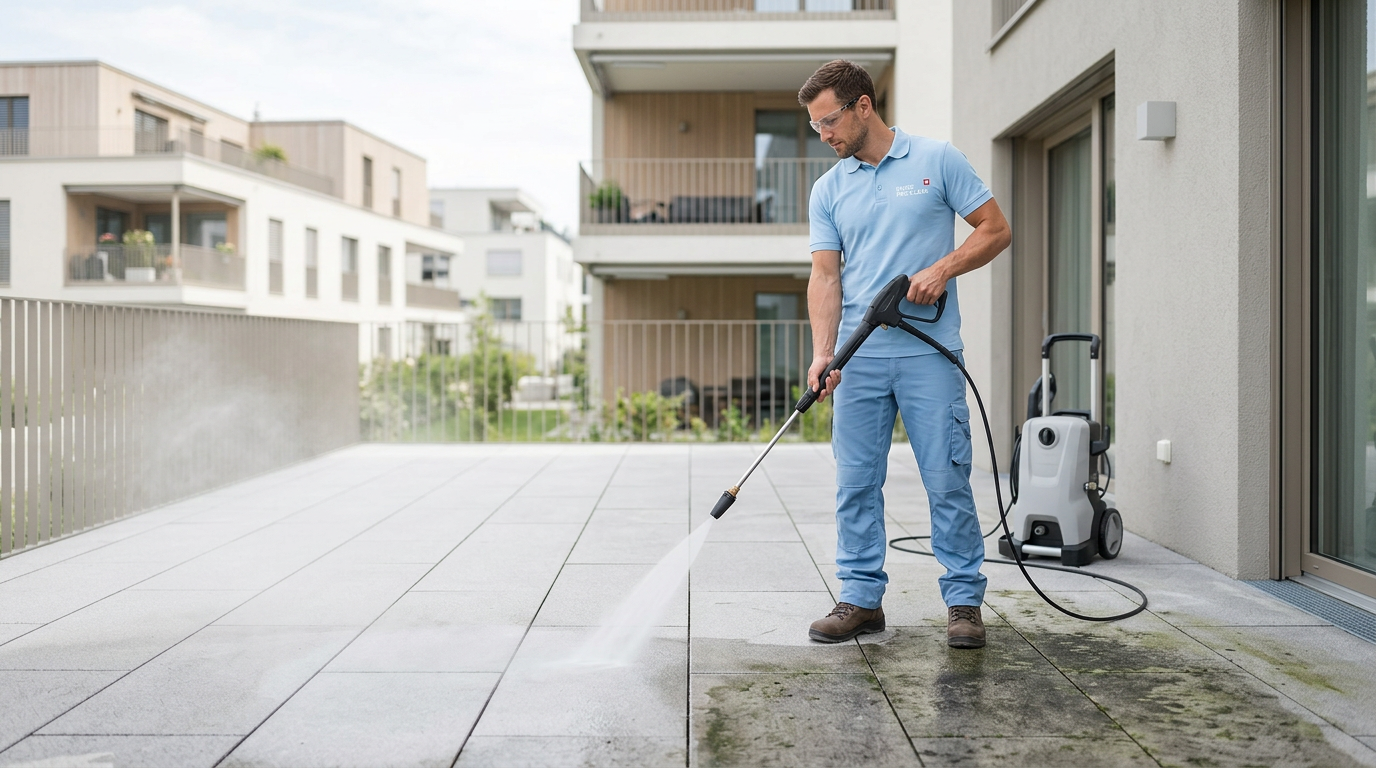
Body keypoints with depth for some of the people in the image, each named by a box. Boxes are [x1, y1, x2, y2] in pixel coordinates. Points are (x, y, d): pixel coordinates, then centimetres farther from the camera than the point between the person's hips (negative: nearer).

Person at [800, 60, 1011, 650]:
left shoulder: (937, 161, 1)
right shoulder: (828, 190, 10)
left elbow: (995, 229, 3)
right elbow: (825, 276, 3)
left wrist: (942, 269, -13)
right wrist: (822, 352, -9)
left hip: (929, 352, -3)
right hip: (859, 356, 4)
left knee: (947, 479, -1)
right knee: (856, 482, 5)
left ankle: (964, 601, 10)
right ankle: (861, 599, 15)